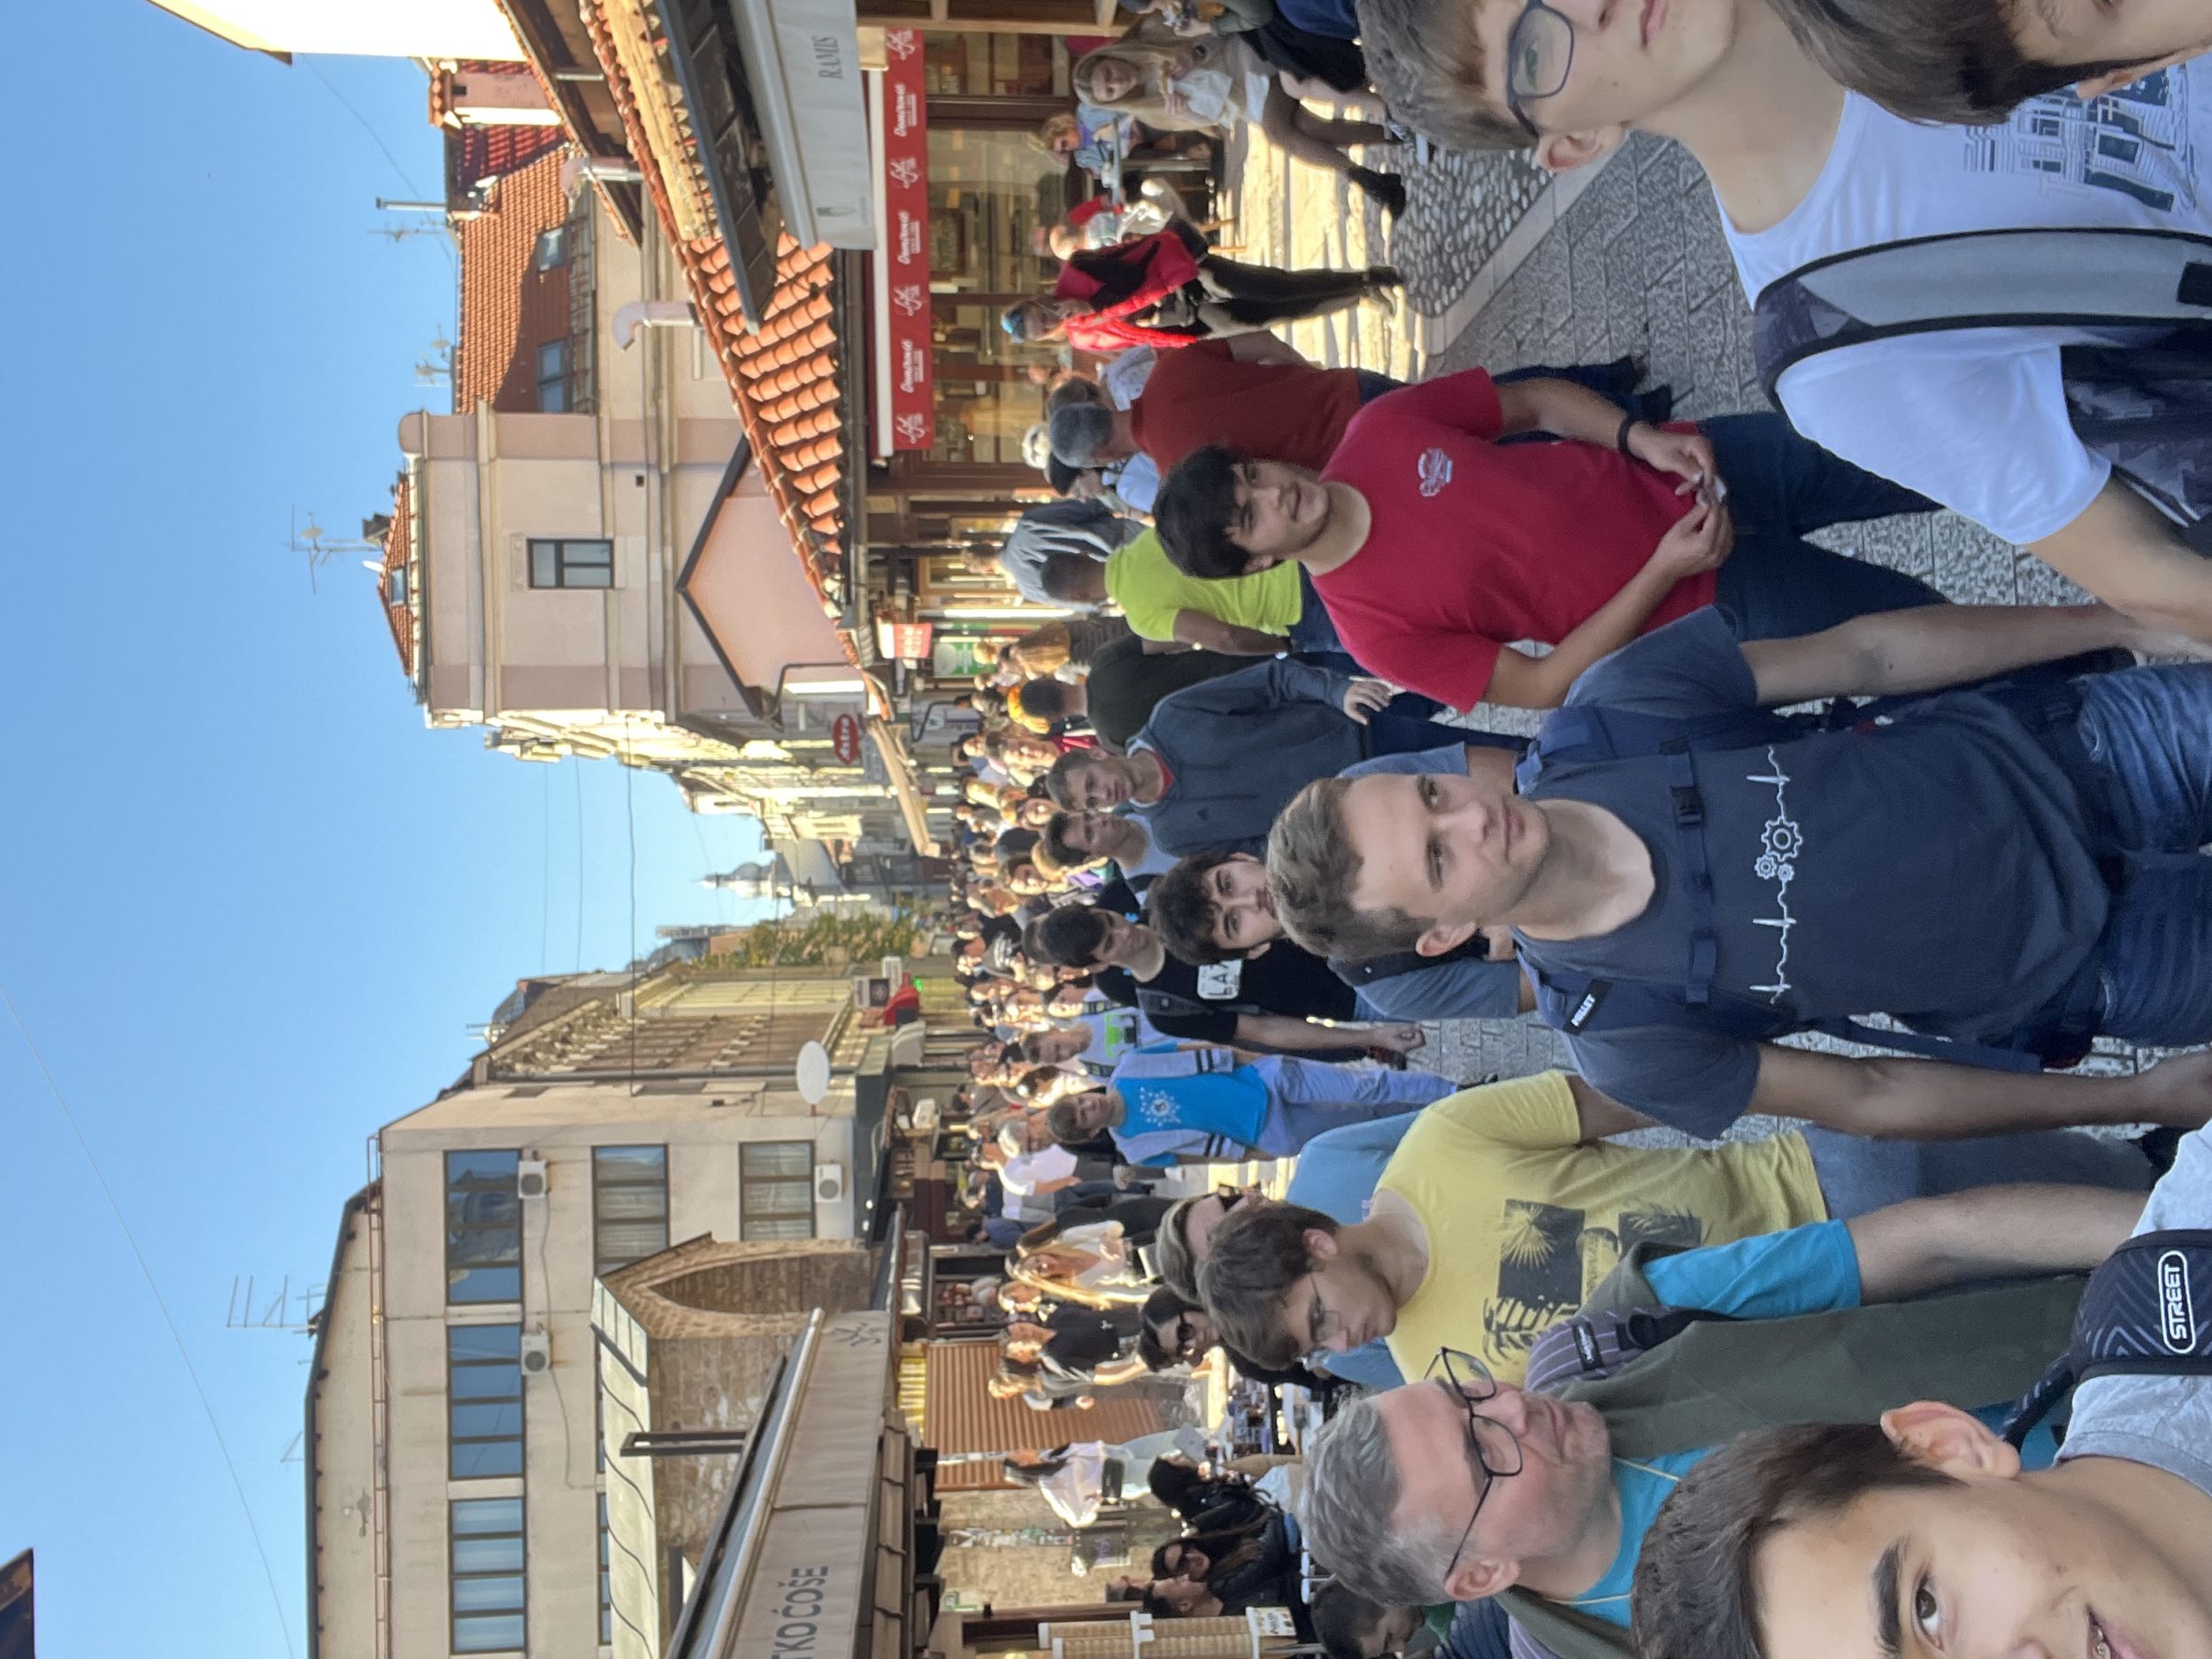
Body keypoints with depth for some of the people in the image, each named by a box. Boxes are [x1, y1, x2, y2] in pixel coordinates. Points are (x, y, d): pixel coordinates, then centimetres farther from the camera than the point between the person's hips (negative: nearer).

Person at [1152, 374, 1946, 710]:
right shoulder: (1372, 625, -21)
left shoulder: (1379, 428, -11)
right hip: (1703, 602, -3)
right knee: (1912, 623, -1)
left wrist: (1644, 437, -16)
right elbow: (1545, 686, -18)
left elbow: (1534, 399, 2)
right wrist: (1664, 569, -26)